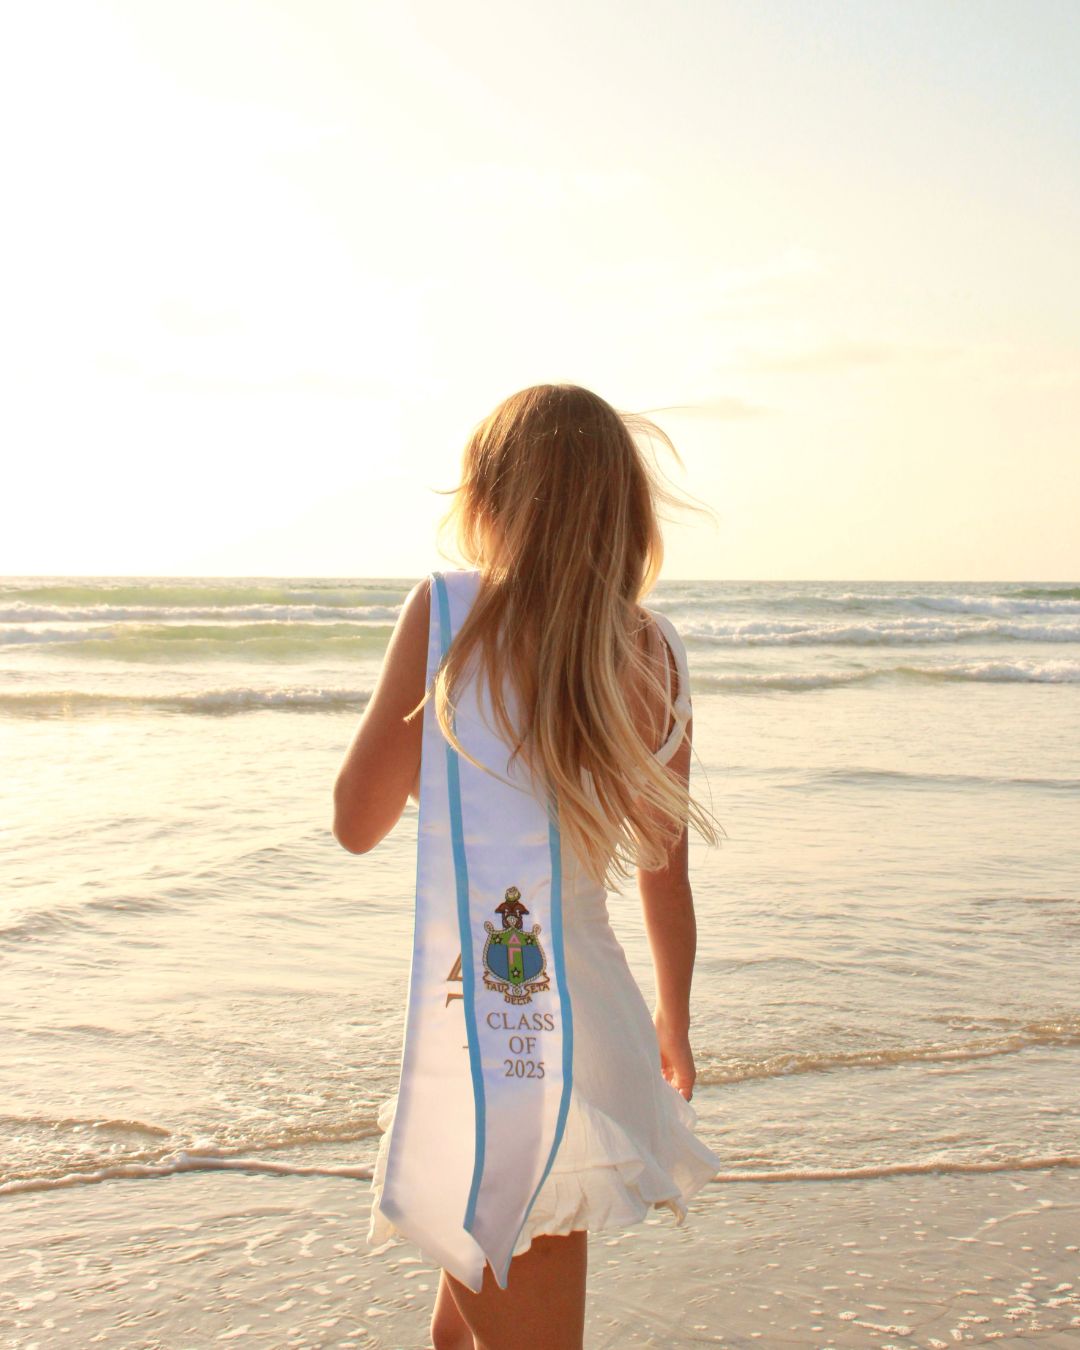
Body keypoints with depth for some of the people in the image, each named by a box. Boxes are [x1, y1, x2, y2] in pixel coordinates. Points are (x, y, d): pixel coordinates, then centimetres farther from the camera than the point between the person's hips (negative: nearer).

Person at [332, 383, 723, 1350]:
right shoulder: (654, 654, 1)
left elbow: (357, 824, -5)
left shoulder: (450, 614, -13)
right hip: (597, 1011, 6)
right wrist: (672, 1025, 24)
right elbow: (666, 878, 8)